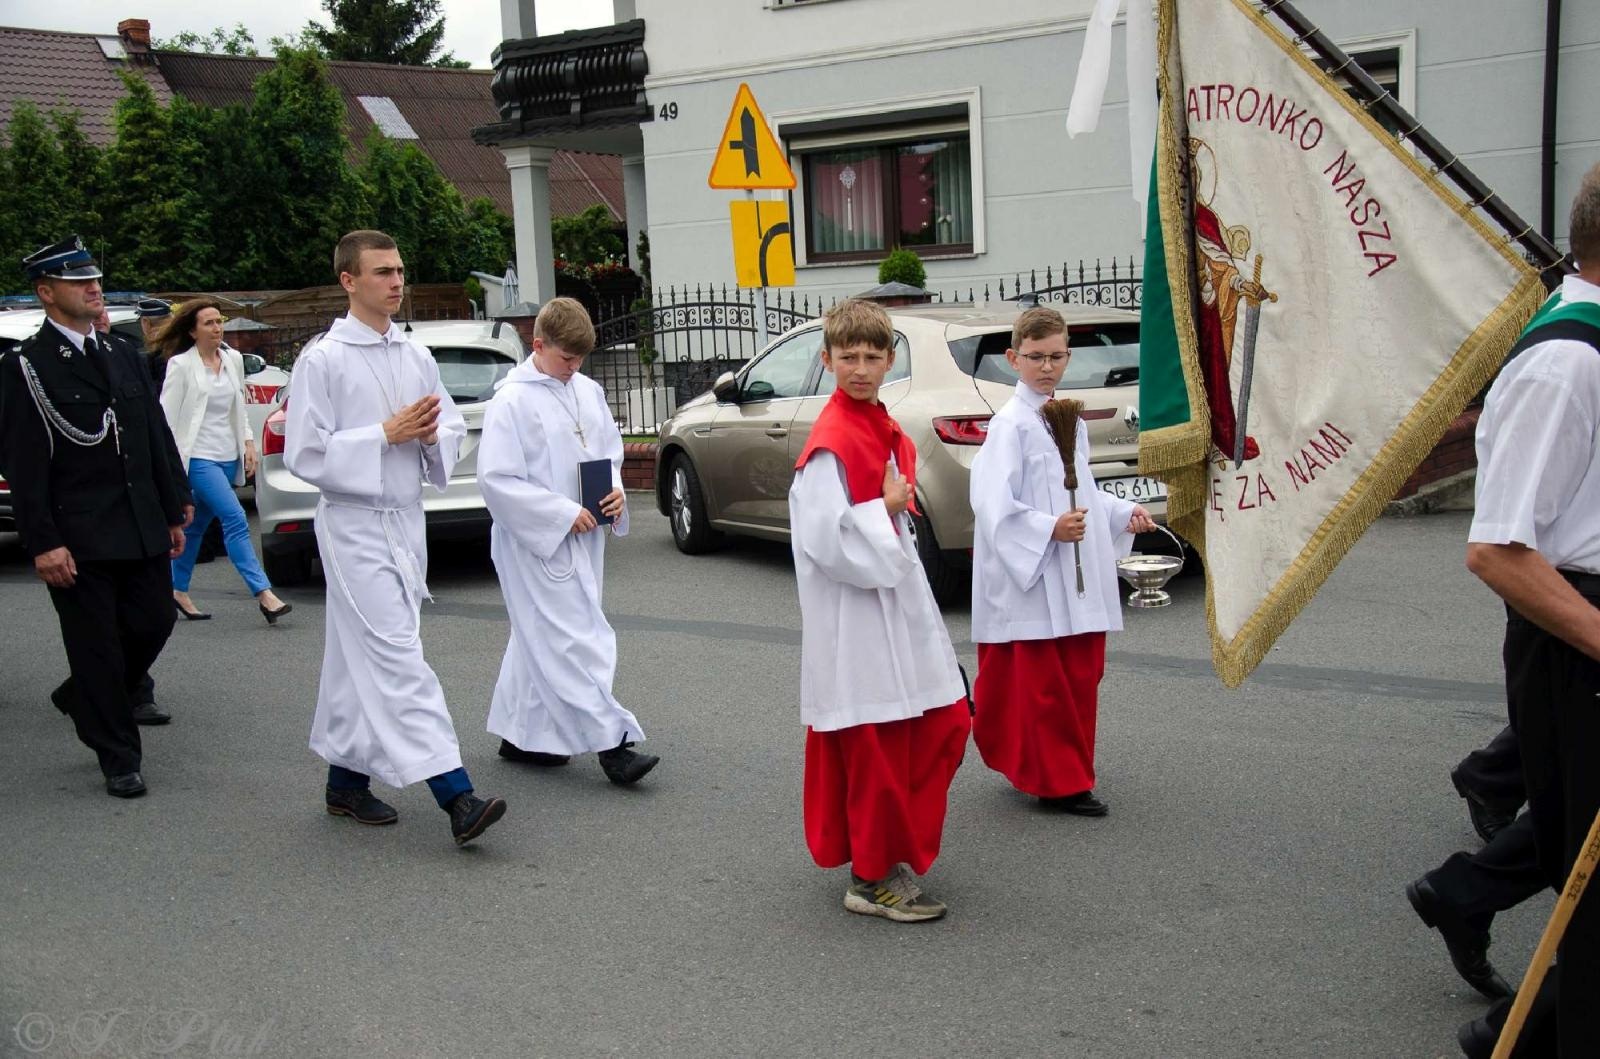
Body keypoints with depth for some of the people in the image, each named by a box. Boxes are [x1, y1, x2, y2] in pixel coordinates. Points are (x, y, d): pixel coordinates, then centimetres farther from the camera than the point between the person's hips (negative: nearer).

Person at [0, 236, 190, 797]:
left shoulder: (123, 355, 12)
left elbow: (157, 438, 15)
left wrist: (173, 513, 13)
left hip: (142, 532, 6)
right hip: (78, 538, -6)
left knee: (152, 624, 10)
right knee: (96, 645, 3)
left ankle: (83, 700, 37)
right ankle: (119, 759, 17)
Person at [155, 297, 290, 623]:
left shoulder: (233, 359, 9)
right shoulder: (181, 365, -7)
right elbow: (166, 416, -7)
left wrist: (248, 442, 12)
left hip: (228, 457, 6)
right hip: (198, 457, -6)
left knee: (197, 526, 15)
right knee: (235, 518, -17)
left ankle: (178, 590, 28)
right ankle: (264, 594, -21)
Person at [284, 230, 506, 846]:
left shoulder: (415, 357, 11)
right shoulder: (323, 359, -8)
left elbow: (453, 429, 18)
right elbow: (304, 454, -11)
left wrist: (432, 434, -5)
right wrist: (386, 434, -15)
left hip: (407, 520, 7)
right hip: (356, 525, -7)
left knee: (364, 661, 14)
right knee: (396, 657, -11)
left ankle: (346, 780, 26)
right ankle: (455, 798, -17)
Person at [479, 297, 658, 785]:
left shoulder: (588, 391, 8)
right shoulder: (512, 401, -13)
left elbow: (611, 448, 20)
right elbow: (496, 478, -17)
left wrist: (615, 490, -2)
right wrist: (563, 513, -19)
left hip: (582, 539, 8)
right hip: (537, 541, -7)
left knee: (542, 639, 16)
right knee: (572, 640, -7)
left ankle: (521, 736, 28)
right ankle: (610, 744, -6)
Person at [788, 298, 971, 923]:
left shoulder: (884, 431, 11)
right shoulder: (831, 443, -18)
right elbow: (825, 540, -24)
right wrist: (887, 509, -16)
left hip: (899, 602, 9)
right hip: (855, 619, -9)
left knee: (946, 724, 14)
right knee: (874, 748, 0)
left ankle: (897, 850, 29)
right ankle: (872, 879, 15)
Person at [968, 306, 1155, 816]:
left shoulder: (1071, 420, 13)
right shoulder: (1011, 424, -12)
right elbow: (994, 505, -19)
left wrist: (1124, 512, 12)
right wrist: (1049, 529, -25)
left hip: (1079, 577, 8)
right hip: (1034, 581, -8)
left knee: (1080, 676, 14)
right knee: (1044, 685, 0)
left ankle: (1068, 770, 28)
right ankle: (1058, 781, 9)